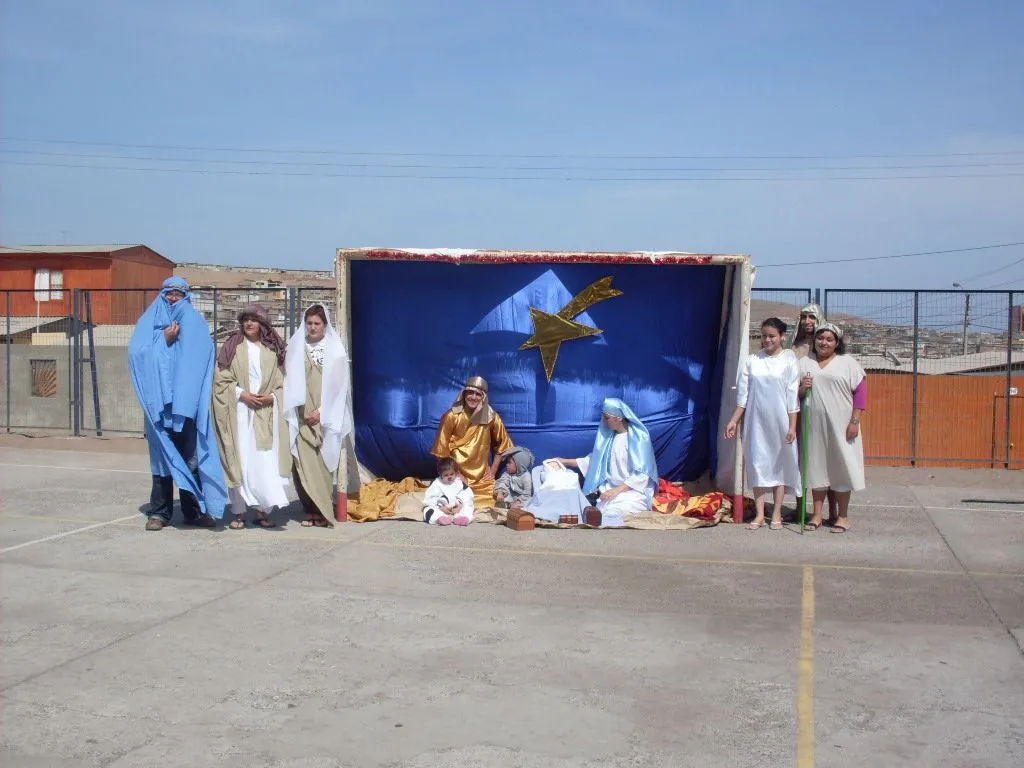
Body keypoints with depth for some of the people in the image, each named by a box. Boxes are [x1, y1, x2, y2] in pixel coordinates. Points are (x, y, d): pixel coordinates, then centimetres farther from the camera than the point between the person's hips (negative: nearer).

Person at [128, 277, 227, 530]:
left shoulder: (196, 324, 13)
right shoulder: (149, 322, 14)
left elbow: (202, 356, -1)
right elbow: (138, 353, 0)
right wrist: (165, 340, -8)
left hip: (188, 402, 0)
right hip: (158, 402, 0)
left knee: (191, 456, -1)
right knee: (162, 455, 0)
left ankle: (194, 510, 6)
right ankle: (159, 512, 4)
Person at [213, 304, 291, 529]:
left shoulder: (273, 349, 10)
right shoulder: (233, 346, 5)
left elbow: (282, 381, 12)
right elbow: (221, 378, 1)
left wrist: (272, 396, -6)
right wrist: (242, 394, -10)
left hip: (267, 411, 1)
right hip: (239, 411, -1)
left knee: (266, 460, -4)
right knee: (241, 460, -4)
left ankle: (263, 510, 3)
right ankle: (238, 511, 4)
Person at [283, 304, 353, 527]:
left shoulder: (335, 351, 3)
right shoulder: (296, 348, 8)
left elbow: (338, 386, 0)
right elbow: (290, 381, 7)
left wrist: (321, 411, -8)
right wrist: (293, 411, -4)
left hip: (325, 418, -1)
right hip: (301, 417, 2)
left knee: (323, 464, -4)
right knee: (303, 464, -4)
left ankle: (323, 511, 3)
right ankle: (310, 510, 3)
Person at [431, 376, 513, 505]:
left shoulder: (492, 417, -7)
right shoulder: (451, 416, -13)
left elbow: (501, 444, 8)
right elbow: (442, 448, -7)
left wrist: (493, 470, 3)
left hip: (482, 477, 2)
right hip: (457, 474, -2)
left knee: (490, 503, -1)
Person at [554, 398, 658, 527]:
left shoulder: (638, 437, -10)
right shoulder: (609, 435, 11)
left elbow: (641, 474, -14)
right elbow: (594, 459, 23)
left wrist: (616, 490, -21)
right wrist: (566, 461, 21)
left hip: (633, 491, -5)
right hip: (611, 489, 5)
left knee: (610, 516, -31)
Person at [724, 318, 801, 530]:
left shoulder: (789, 360, -2)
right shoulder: (752, 360, 5)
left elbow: (792, 396, -5)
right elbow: (743, 393, 7)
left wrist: (792, 426, -9)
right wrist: (734, 420, 3)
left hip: (779, 421, -2)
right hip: (756, 420, 3)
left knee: (779, 463, 4)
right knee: (757, 463, 4)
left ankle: (776, 514, 12)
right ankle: (759, 514, 10)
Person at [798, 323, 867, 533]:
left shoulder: (848, 363, 2)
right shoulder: (805, 363, 12)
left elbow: (861, 392, -2)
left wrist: (854, 422, -10)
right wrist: (801, 388, -8)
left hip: (841, 426, -3)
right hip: (814, 425, 3)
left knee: (841, 467, 1)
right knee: (816, 466, 7)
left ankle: (843, 516, 11)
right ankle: (817, 514, 16)